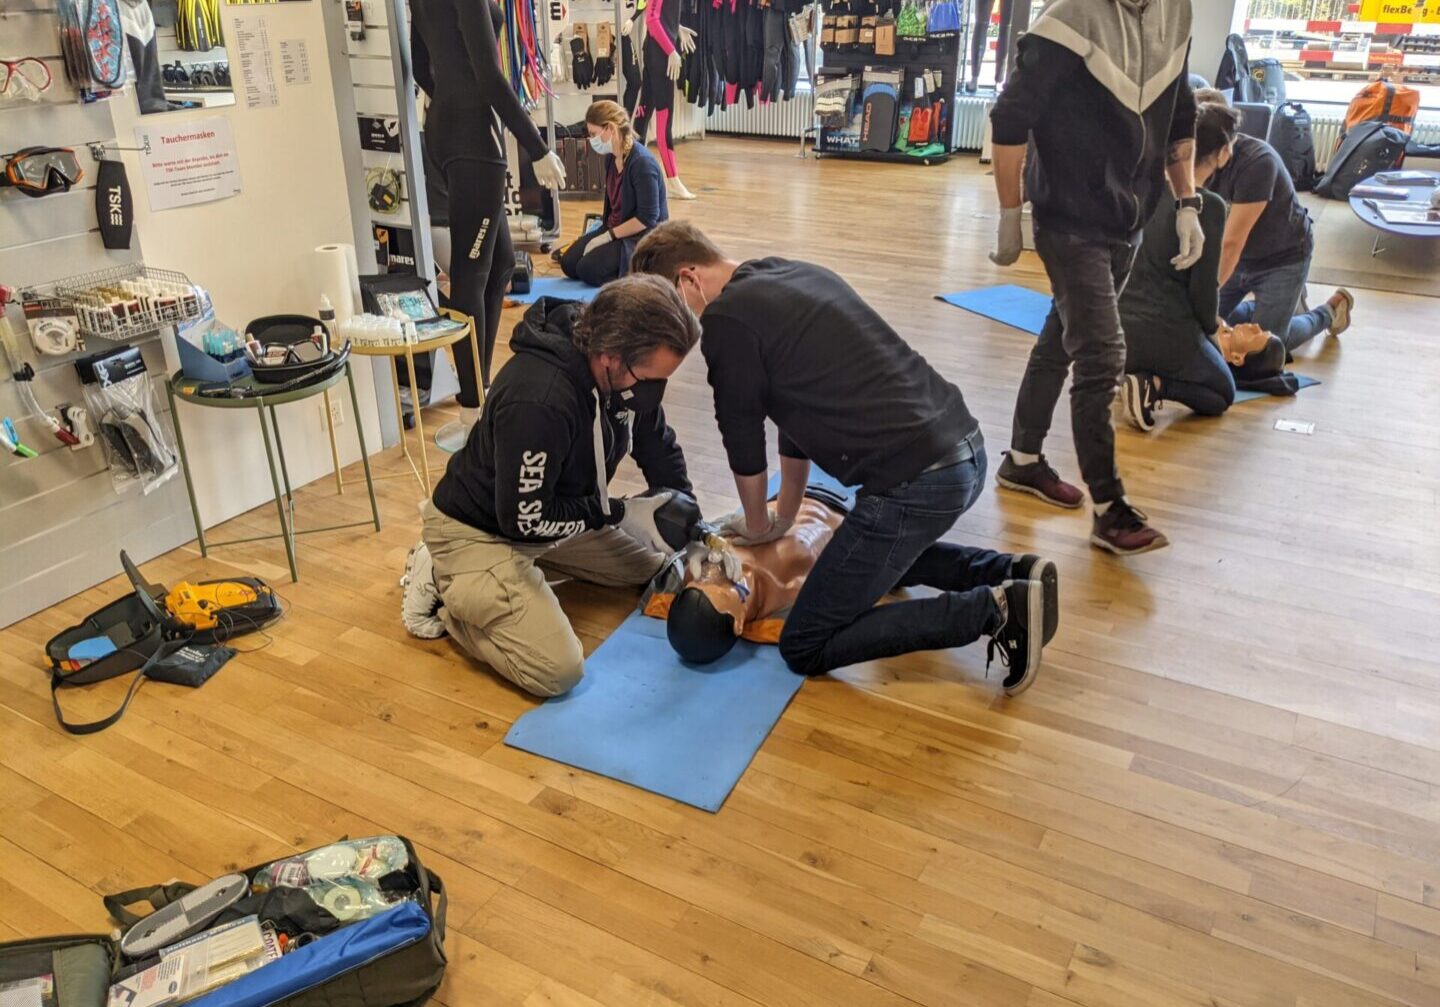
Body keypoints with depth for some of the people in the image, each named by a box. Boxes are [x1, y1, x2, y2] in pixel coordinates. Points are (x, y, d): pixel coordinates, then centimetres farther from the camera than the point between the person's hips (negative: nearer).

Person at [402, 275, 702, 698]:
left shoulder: (629, 369, -14)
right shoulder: (536, 401, -38)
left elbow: (658, 445, 4)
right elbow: (525, 520, -28)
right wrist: (620, 513, -21)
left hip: (546, 511, 8)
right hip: (479, 530, -8)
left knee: (655, 567, 18)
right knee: (557, 670, -20)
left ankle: (526, 568, 17)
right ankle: (444, 587, 2)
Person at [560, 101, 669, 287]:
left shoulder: (642, 163, -23)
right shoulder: (611, 158, 3)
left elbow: (647, 218, -24)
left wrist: (608, 236, -20)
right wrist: (605, 230, 7)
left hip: (644, 237, -9)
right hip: (614, 228, 9)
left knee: (588, 269, -21)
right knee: (569, 263, 1)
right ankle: (637, 266, 11)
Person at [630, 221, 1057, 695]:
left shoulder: (726, 319, -7)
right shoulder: (797, 275, 20)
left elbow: (743, 438, 4)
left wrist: (757, 526, 22)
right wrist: (784, 517, 33)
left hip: (914, 482, -9)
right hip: (966, 448, 10)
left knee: (805, 648, 3)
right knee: (880, 554, 38)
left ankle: (991, 610, -3)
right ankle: (1010, 573, 19)